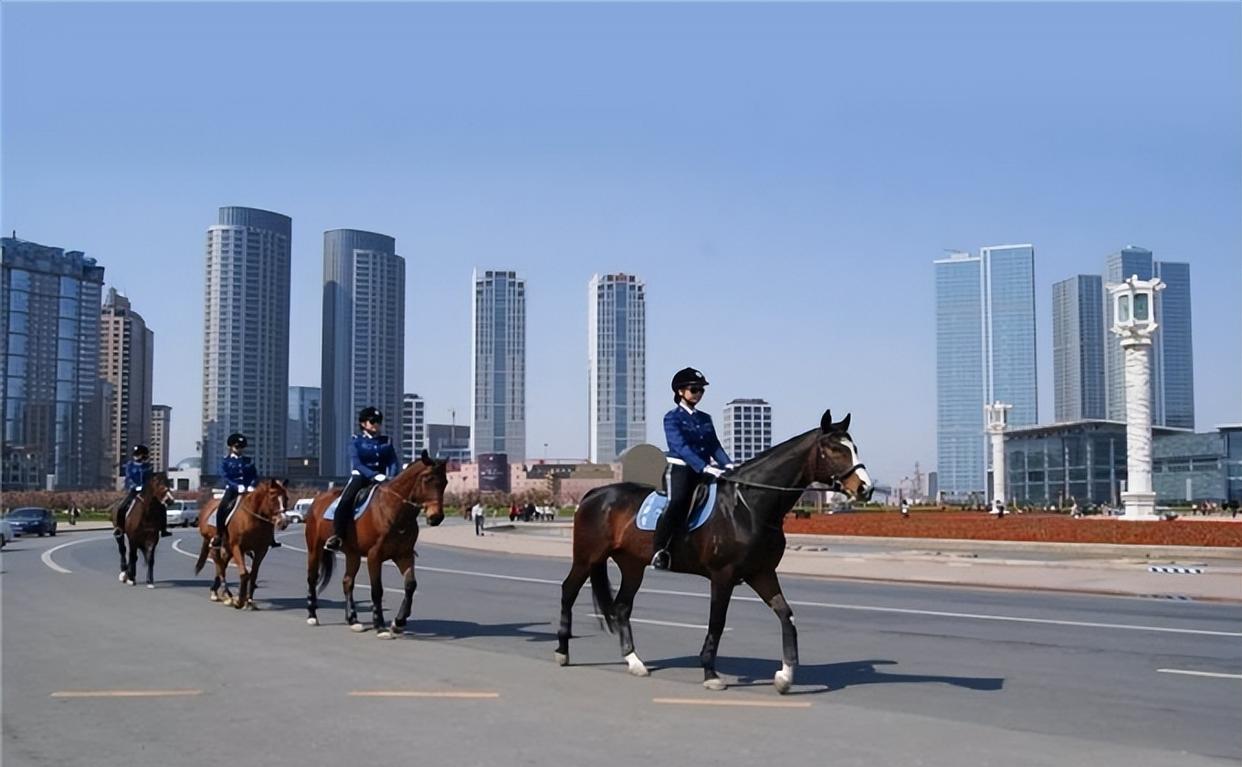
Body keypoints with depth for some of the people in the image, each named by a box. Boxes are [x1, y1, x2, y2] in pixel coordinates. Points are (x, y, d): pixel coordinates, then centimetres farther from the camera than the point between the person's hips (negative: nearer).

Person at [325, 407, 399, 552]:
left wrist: (391, 477, -17)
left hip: (381, 478, 3)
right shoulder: (356, 441, 3)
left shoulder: (386, 441, 13)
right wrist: (374, 475, -24)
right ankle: (337, 537, -30)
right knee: (346, 501, -30)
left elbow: (393, 462, 5)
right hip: (360, 477, -3)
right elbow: (357, 464, -9)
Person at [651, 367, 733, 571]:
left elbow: (715, 446, 14)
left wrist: (727, 464, -7)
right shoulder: (672, 418, 0)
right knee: (679, 502, -31)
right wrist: (705, 467, -26)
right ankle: (660, 552, -28)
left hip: (704, 471, 7)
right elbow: (681, 447, -14)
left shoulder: (705, 419, 20)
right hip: (681, 469, -7)